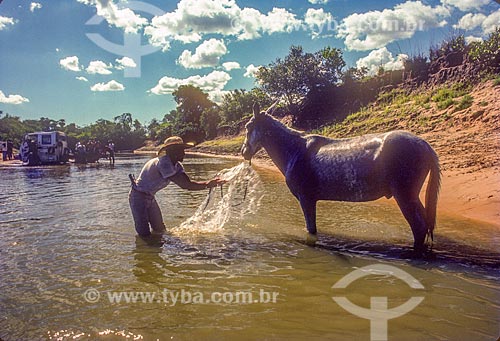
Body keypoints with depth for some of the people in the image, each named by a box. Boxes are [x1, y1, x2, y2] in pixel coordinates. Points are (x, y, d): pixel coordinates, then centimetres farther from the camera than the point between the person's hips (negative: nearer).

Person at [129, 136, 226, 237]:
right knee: (144, 234, -10)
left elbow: (188, 183, -14)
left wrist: (208, 183, -28)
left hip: (150, 198, 9)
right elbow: (184, 184, -36)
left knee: (160, 230, 13)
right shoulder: (163, 163, -31)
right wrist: (207, 185, -37)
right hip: (138, 197, -9)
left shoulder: (177, 166, -1)